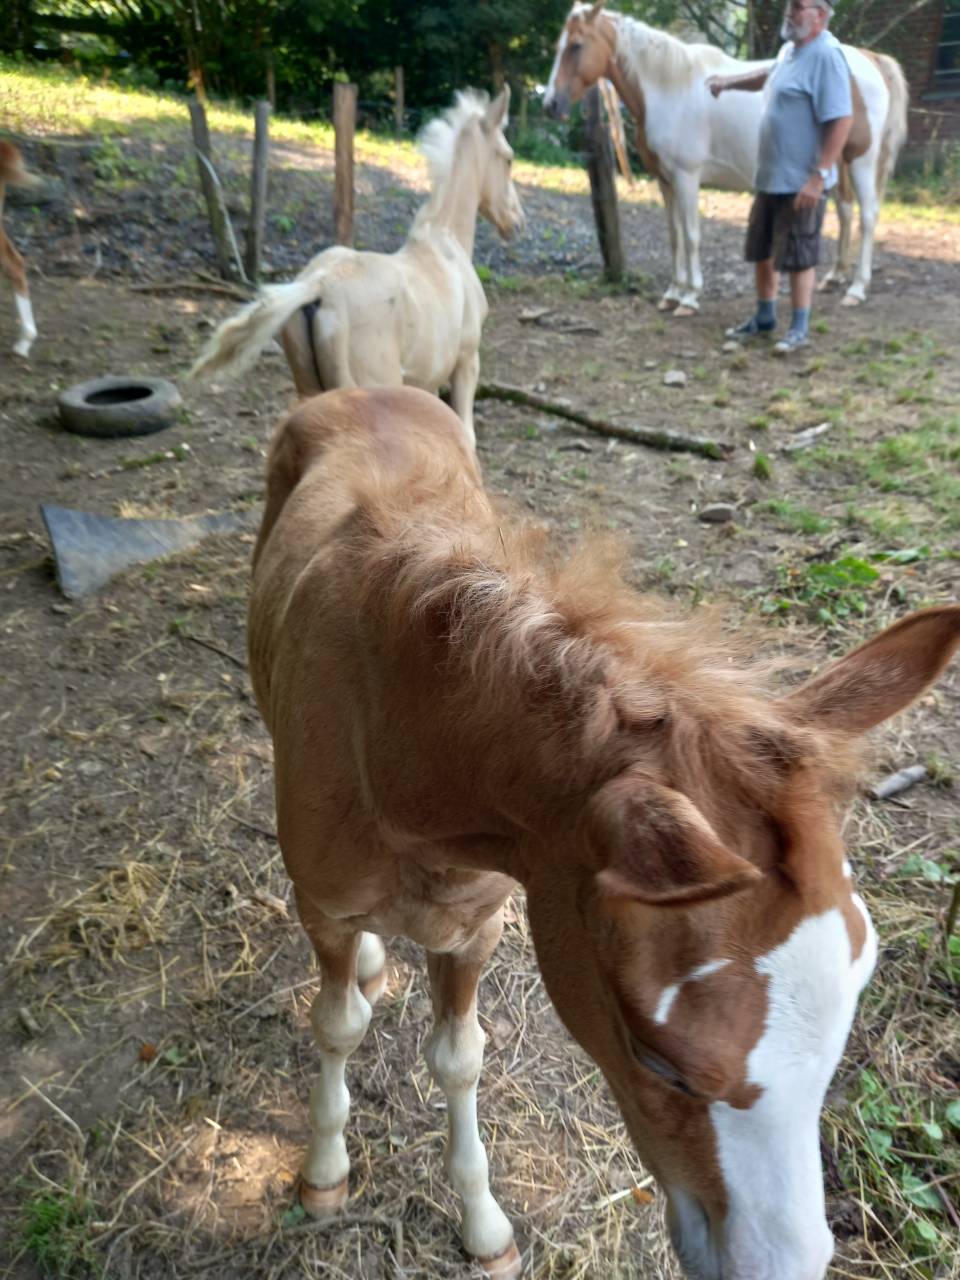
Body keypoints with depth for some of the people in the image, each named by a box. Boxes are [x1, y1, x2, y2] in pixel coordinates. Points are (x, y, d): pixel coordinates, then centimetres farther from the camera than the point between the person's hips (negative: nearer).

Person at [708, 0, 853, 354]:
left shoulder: (826, 54, -17)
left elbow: (842, 120, -23)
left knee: (798, 256, -1)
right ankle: (764, 318, 31)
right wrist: (730, 82, 20)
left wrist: (819, 176, -27)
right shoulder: (790, 49, 10)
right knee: (763, 251, 16)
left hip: (802, 182, -9)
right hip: (770, 176, 9)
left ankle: (800, 328, 11)